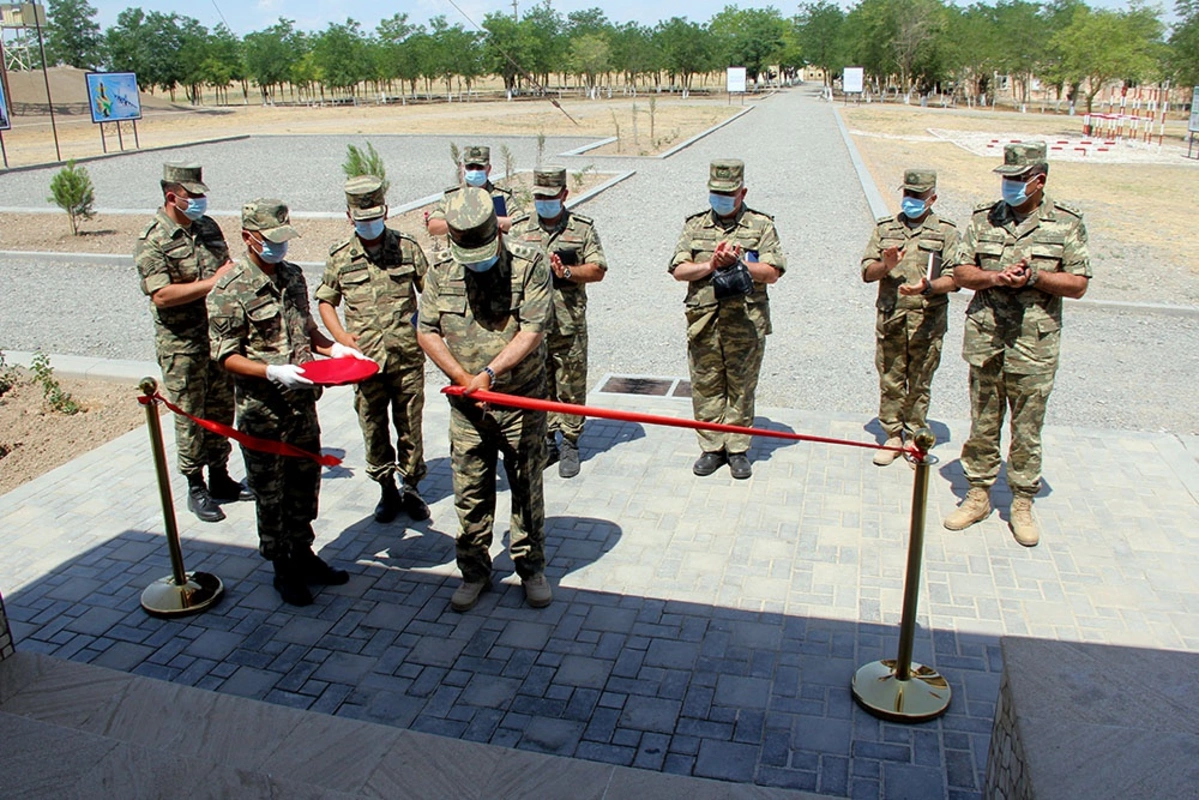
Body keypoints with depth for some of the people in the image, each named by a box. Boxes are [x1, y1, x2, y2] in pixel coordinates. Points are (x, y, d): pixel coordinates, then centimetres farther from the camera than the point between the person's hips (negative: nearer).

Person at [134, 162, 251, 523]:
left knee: (221, 409, 15)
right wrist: (211, 283, -24)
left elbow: (227, 271, 21)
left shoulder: (208, 226, 7)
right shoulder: (153, 241, -14)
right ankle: (196, 488, 17)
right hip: (182, 345, -6)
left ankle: (220, 478, 29)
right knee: (190, 418, 4)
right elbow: (161, 294, -23)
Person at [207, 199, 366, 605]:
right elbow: (226, 355, -14)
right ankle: (282, 568, 23)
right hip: (262, 411, -6)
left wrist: (334, 347, -1)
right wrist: (273, 372, -27)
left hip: (302, 403, 6)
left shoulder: (292, 276, 7)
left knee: (305, 483, 17)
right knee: (270, 492, 8)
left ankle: (303, 554, 34)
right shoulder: (231, 291, -14)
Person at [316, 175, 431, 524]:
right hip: (365, 360, 1)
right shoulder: (340, 257, 3)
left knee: (410, 426, 8)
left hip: (407, 355, -1)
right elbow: (325, 301, 12)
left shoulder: (407, 247, 2)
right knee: (373, 429, 9)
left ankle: (411, 488, 25)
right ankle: (386, 489, 27)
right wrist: (341, 335, -3)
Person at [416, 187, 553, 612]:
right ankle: (474, 572, 26)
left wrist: (489, 374, -26)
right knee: (470, 494, 9)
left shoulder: (530, 263, -11)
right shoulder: (442, 271, -1)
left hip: (522, 401, -2)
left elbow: (532, 331, -17)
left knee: (527, 490, 10)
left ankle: (531, 568, 28)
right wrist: (462, 378, -10)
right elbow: (427, 331, 2)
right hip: (467, 405, 2)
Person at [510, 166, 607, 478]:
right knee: (539, 387, 8)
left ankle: (570, 446, 16)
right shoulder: (519, 229, 9)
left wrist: (567, 272, -14)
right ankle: (546, 443, 21)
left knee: (571, 388, 4)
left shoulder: (582, 228, 5)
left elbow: (598, 270, 1)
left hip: (569, 326, -1)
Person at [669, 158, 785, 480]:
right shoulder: (695, 225, 10)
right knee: (706, 388, 7)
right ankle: (712, 448, 19)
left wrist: (737, 262, -16)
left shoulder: (761, 225, 5)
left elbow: (772, 272, -4)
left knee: (741, 389, 6)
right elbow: (679, 270, 1)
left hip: (746, 324, -2)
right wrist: (710, 265, -13)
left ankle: (738, 450, 18)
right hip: (703, 323, 2)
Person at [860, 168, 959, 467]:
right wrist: (886, 266, -16)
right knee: (890, 381, 6)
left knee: (919, 384, 6)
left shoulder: (946, 232, 4)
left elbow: (953, 278, -4)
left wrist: (927, 287, -23)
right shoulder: (885, 228, 11)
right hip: (890, 318, 2)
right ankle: (893, 436, 18)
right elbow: (867, 272, 6)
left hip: (927, 321, -2)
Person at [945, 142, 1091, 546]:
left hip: (1034, 346, -2)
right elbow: (961, 272, 4)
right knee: (982, 425, 10)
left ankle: (1022, 505, 19)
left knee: (1027, 430, 6)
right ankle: (978, 495, 23)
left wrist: (1035, 277, -16)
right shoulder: (983, 218, 6)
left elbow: (1078, 284, 0)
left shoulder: (1066, 223, 1)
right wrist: (996, 277, -14)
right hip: (985, 340, 2)